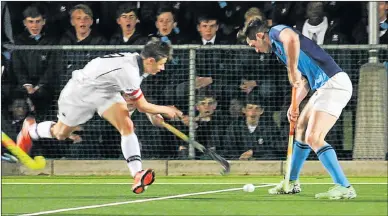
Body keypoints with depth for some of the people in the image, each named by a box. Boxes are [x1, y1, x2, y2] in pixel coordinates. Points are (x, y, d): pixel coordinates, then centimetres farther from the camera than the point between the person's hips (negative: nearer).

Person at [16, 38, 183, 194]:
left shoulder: (137, 61, -11)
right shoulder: (129, 72, -38)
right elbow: (142, 106, -27)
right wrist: (165, 110, -15)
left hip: (105, 91, 7)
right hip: (81, 91, -7)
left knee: (126, 125, -18)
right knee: (60, 133, 14)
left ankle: (137, 175, -26)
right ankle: (31, 129, 47)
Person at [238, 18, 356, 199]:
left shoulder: (277, 31, -5)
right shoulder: (278, 48, 24)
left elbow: (292, 38, -32)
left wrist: (292, 70, -24)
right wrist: (294, 105, 13)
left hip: (334, 82, -11)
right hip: (324, 86, 11)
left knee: (313, 138, -16)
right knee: (300, 128, 24)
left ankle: (344, 187, -18)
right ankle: (292, 182, 37)